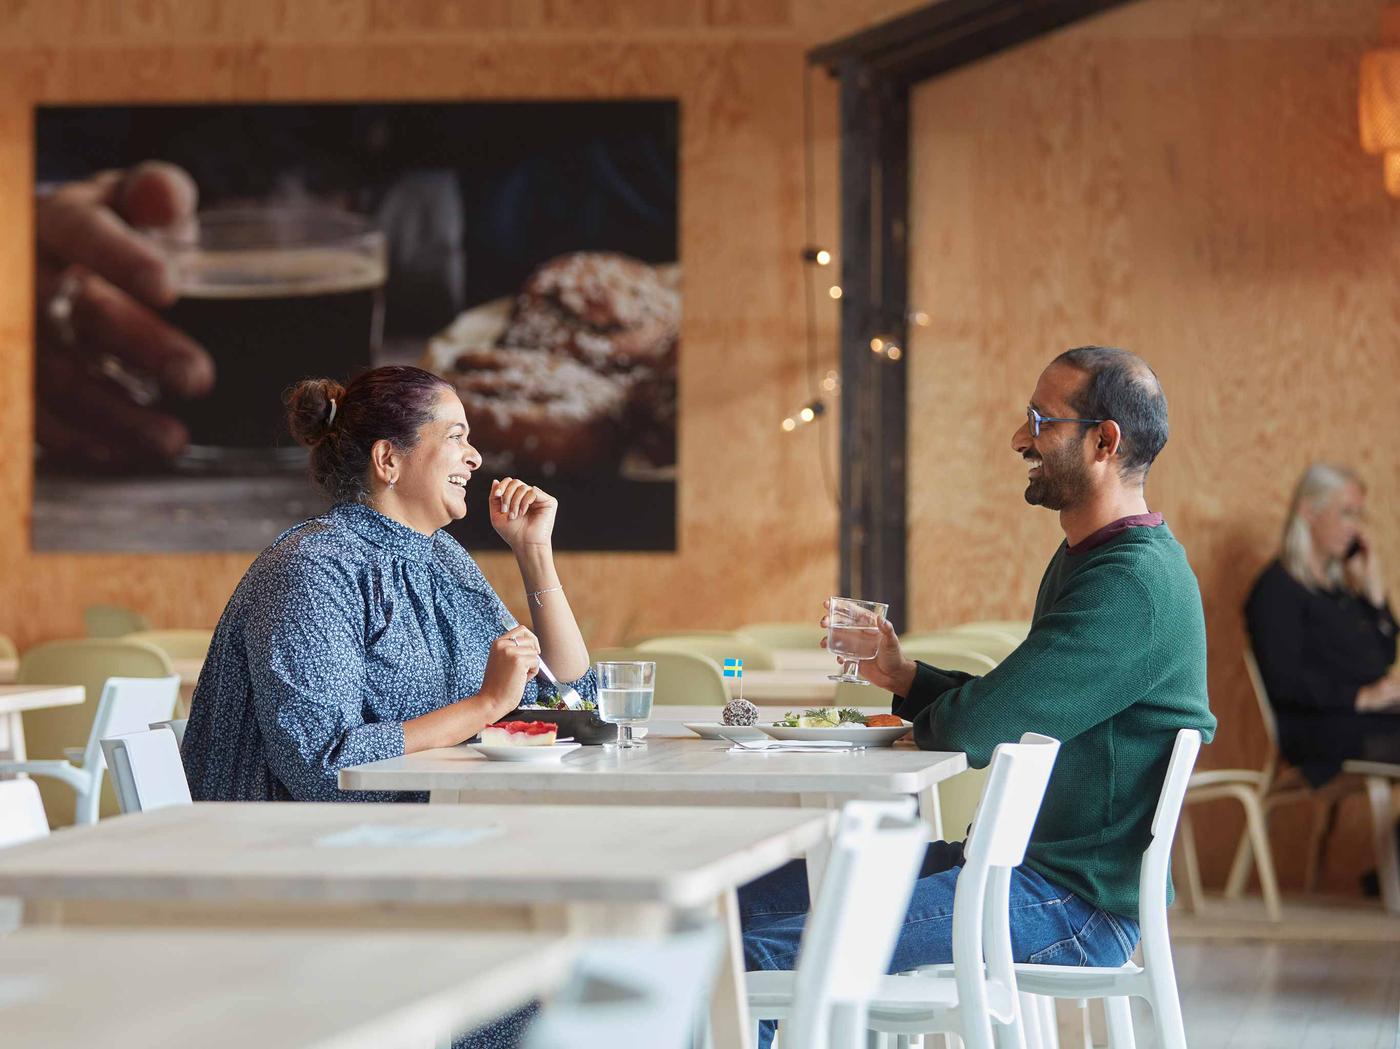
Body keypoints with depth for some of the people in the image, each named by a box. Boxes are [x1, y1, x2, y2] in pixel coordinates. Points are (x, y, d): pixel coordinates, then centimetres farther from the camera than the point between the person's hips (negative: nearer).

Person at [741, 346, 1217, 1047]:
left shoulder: (1137, 587, -20)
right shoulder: (1085, 560, 17)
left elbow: (977, 730, -25)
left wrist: (922, 718, -1)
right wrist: (903, 676, 8)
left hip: (1072, 909, -11)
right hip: (1018, 860, 11)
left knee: (766, 955, -21)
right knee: (743, 900, 6)